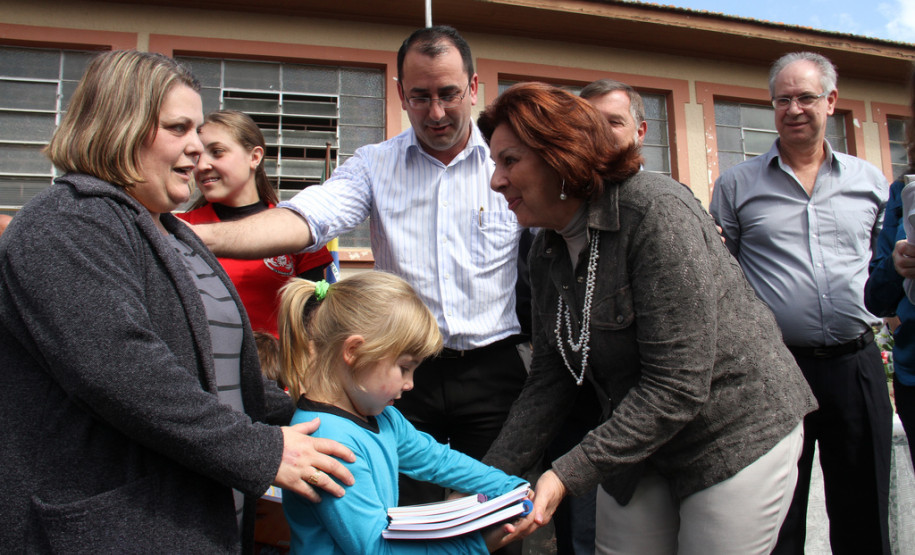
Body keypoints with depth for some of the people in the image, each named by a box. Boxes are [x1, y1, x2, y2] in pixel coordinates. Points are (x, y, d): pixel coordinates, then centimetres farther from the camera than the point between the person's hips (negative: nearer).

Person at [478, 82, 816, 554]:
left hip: (738, 434, -6)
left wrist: (569, 474, -27)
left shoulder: (655, 210, -23)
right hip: (638, 445, 6)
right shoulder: (545, 252, 0)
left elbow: (676, 386, -27)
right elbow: (549, 381, 1)